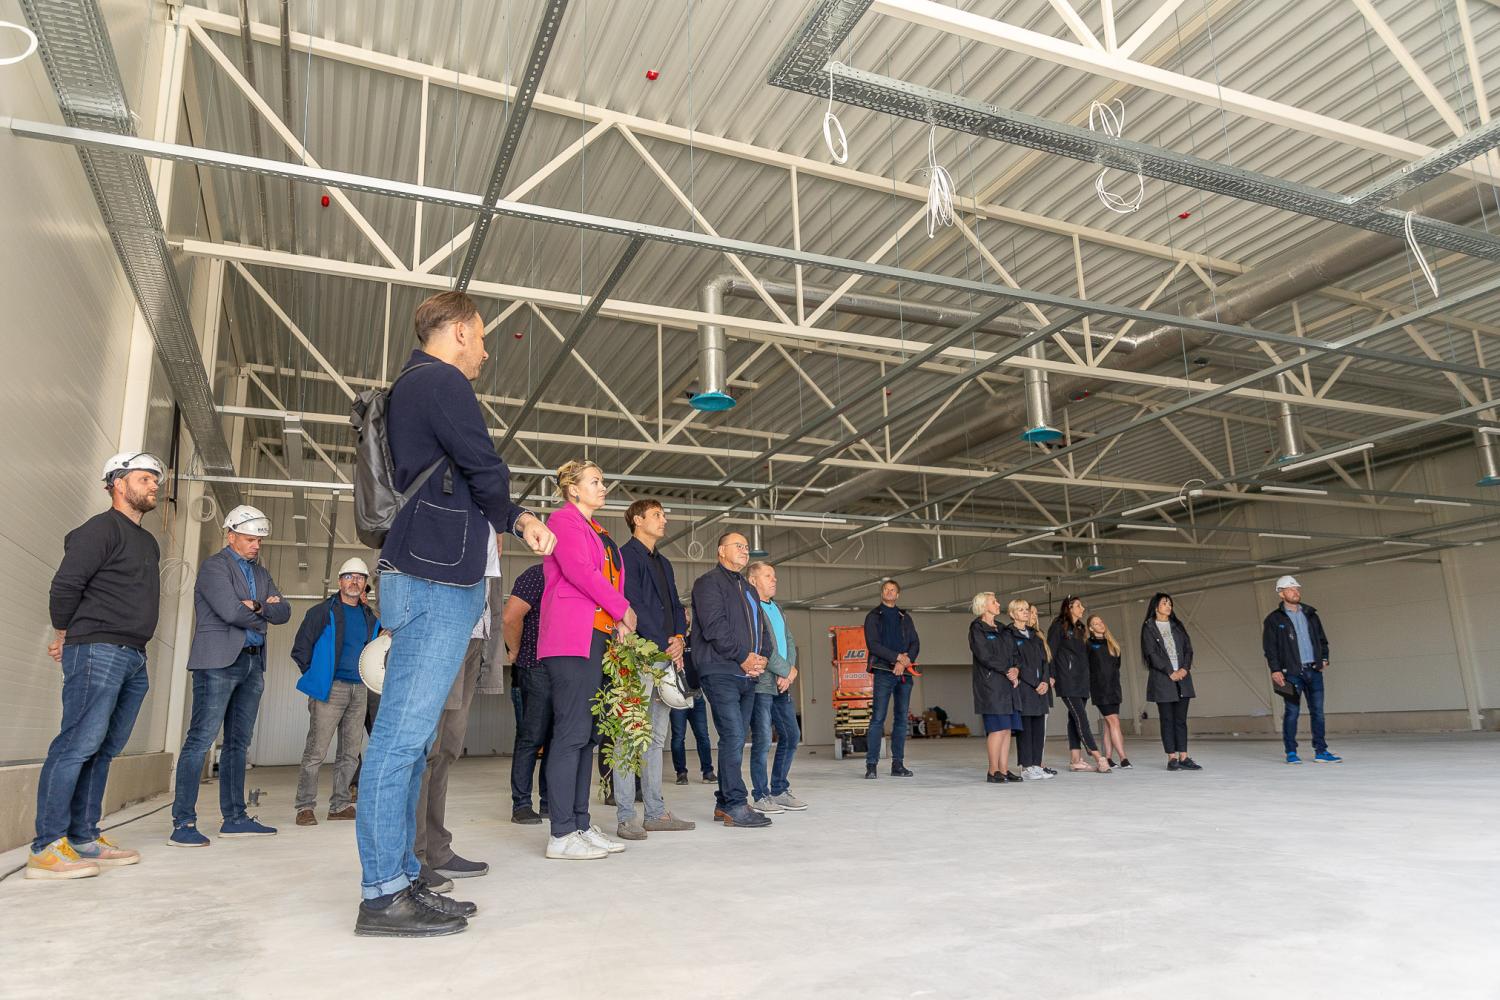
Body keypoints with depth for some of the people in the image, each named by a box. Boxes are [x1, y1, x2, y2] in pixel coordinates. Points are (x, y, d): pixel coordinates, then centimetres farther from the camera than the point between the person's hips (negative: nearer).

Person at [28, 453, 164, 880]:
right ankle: (46, 847, -6)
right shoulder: (102, 529, -5)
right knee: (78, 744, -10)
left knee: (104, 749, 10)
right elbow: (64, 585, -11)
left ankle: (83, 838, 16)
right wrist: (67, 636, 1)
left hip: (133, 658, 9)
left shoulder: (148, 542, 22)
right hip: (98, 652, -9)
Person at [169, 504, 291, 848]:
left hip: (252, 663, 8)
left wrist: (255, 606, -9)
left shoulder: (260, 572, 18)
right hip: (219, 661, -8)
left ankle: (235, 817, 15)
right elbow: (231, 611, -17)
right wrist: (263, 614, 0)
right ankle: (183, 823, -4)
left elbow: (283, 613, 8)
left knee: (238, 743, 10)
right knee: (201, 739, -7)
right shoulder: (214, 566, -4)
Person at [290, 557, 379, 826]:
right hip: (330, 689, -5)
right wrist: (316, 676, -1)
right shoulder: (322, 611, -2)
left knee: (351, 753, 9)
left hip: (359, 690, 6)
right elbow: (300, 649, -1)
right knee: (316, 751, -6)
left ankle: (340, 805, 18)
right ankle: (305, 806, 4)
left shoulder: (370, 617, 13)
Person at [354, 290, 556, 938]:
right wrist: (513, 516, 10)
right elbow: (487, 473, -10)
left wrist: (517, 519, 13)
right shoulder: (442, 382, -6)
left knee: (409, 735, 9)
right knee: (404, 734, -9)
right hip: (438, 579, -11)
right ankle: (382, 894, -4)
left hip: (423, 578, 11)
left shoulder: (411, 385, 26)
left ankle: (398, 879, 15)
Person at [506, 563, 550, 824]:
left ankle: (550, 802, 18)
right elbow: (510, 618, -18)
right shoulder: (537, 575, -9)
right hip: (537, 668, -8)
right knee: (532, 738, -3)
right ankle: (521, 805, 5)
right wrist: (516, 652, -7)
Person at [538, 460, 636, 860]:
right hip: (571, 638, -9)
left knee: (585, 733, 8)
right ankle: (562, 835, -7)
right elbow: (580, 571, -14)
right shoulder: (564, 520, -2)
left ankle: (581, 824, 12)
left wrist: (617, 622, 4)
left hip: (596, 639, 9)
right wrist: (623, 609, -7)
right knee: (571, 731, -10)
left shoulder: (596, 531, 25)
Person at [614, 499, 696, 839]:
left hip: (666, 658, 9)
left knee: (656, 738, 10)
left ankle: (656, 814, 14)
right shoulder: (627, 556, -3)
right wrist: (665, 645, -11)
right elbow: (634, 605, -12)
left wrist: (679, 638, 2)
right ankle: (626, 818, -3)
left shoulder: (663, 563, 24)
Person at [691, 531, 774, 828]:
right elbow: (714, 626, -14)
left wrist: (763, 657, 2)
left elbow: (763, 628, 21)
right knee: (733, 737, -13)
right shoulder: (709, 582, -2)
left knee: (736, 739, 9)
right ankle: (735, 805, -8)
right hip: (721, 672, -8)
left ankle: (724, 804, 16)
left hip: (748, 674, 8)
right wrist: (743, 656, -14)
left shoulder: (750, 590, 24)